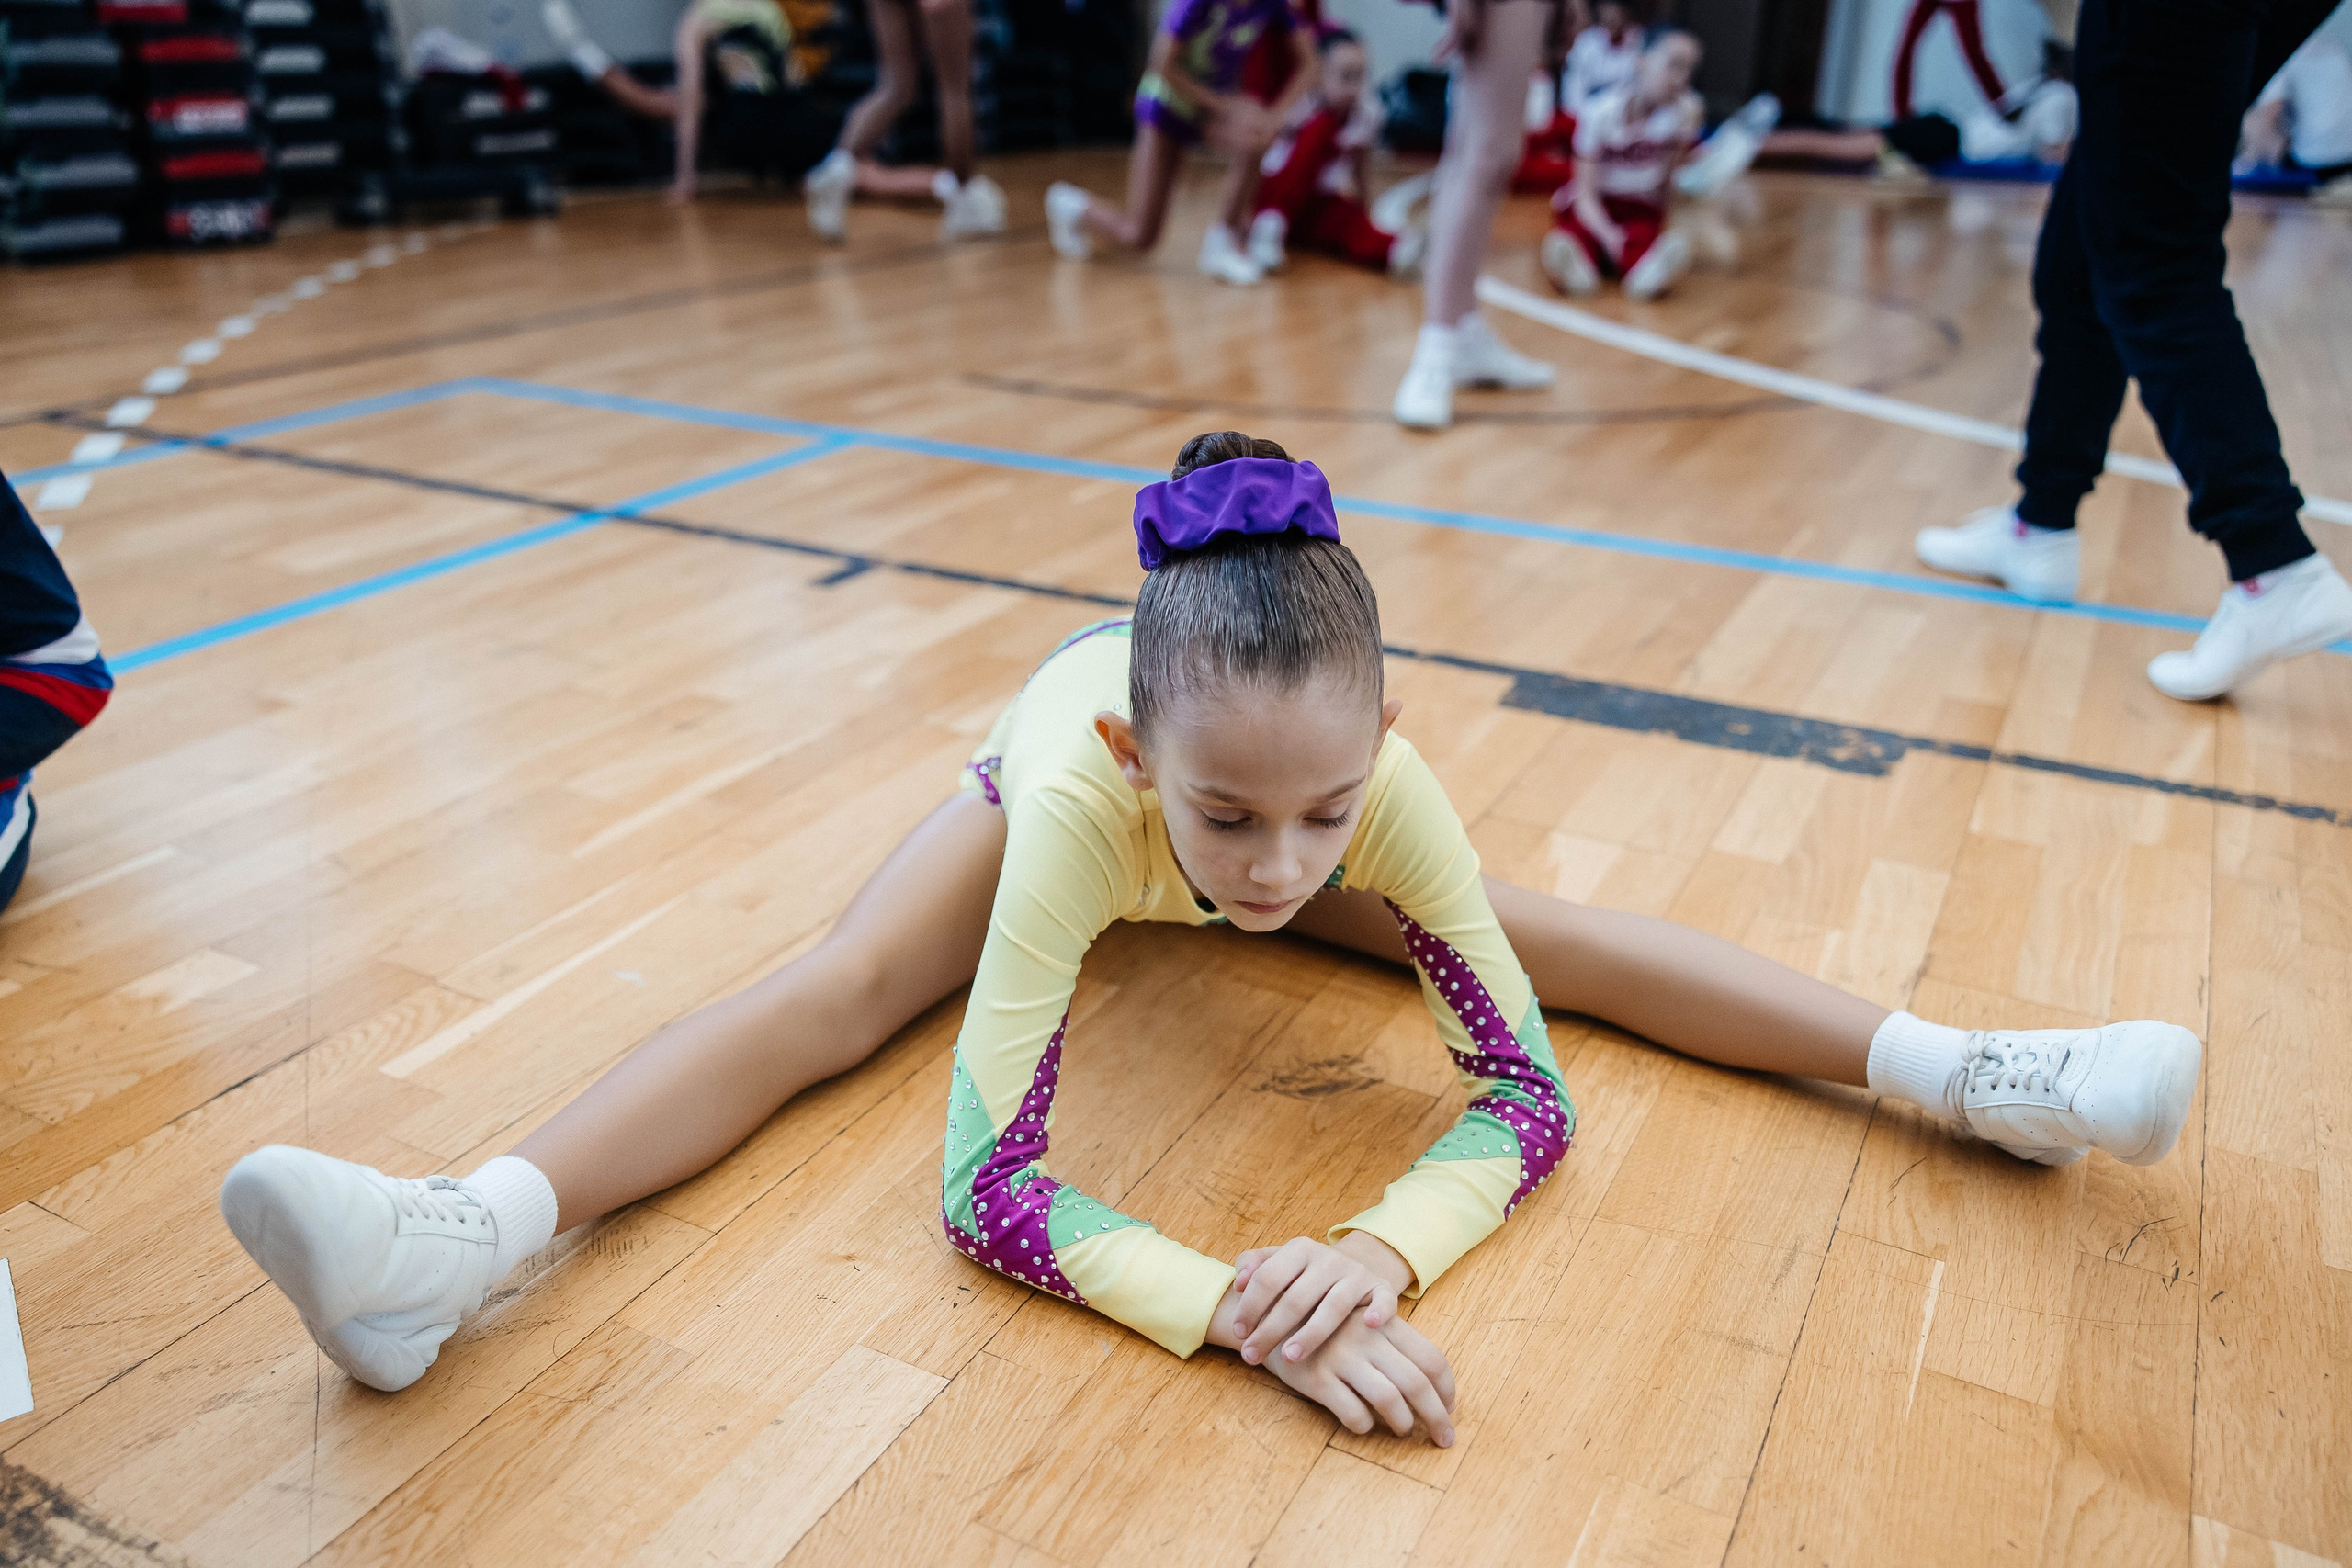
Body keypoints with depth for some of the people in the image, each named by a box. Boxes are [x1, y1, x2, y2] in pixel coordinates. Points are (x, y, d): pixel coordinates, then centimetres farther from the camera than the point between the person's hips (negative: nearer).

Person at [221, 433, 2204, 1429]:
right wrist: (1237, 1304, -62)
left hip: (1204, 741, 2)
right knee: (837, 985, -24)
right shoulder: (1082, 794, -48)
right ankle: (475, 1234, -25)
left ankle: (1945, 1066, 1)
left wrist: (1385, 1245, -54)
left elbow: (1524, 1092, -34)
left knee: (1540, 932, -9)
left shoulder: (1386, 786, -43)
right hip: (1053, 761, -1)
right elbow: (988, 1178, -49)